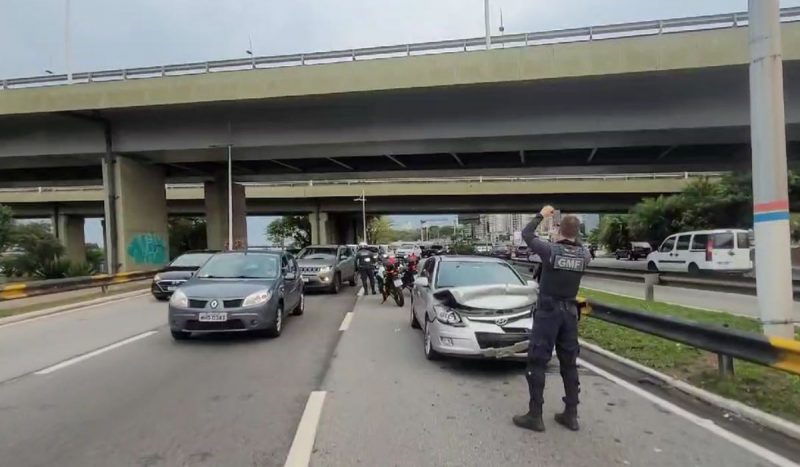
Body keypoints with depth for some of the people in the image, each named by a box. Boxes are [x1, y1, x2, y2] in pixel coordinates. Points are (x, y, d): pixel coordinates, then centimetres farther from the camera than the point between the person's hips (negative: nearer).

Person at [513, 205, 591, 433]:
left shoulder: (551, 250, -15)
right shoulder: (583, 254, -3)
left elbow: (526, 234, 1)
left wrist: (541, 215, 13)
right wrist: (571, 235, 24)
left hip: (547, 311, -5)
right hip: (570, 312, 5)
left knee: (537, 363, 1)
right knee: (569, 364, 13)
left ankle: (535, 416, 3)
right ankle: (571, 414, 19)